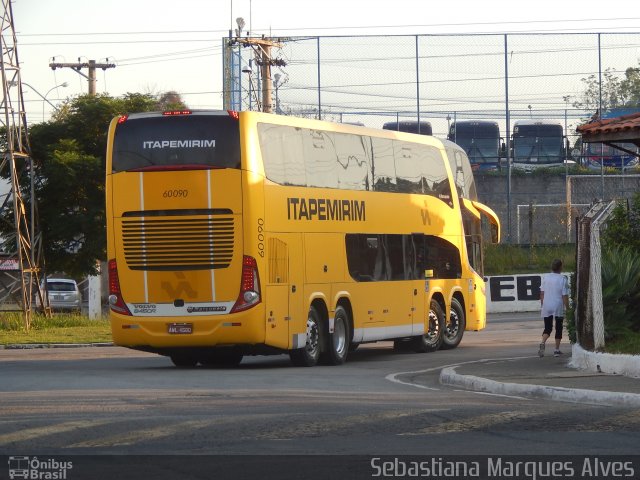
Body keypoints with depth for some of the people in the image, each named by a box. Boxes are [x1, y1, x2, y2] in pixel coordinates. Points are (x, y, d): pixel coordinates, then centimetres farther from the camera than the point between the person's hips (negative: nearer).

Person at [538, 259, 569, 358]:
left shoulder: (545, 278, 2)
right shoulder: (562, 279, -9)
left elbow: (542, 293, 6)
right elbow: (565, 296, -9)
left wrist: (542, 305, 16)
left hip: (546, 307, 3)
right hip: (559, 308, -3)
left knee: (547, 328, 8)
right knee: (558, 328, 11)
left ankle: (543, 343, -19)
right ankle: (557, 350, 12)